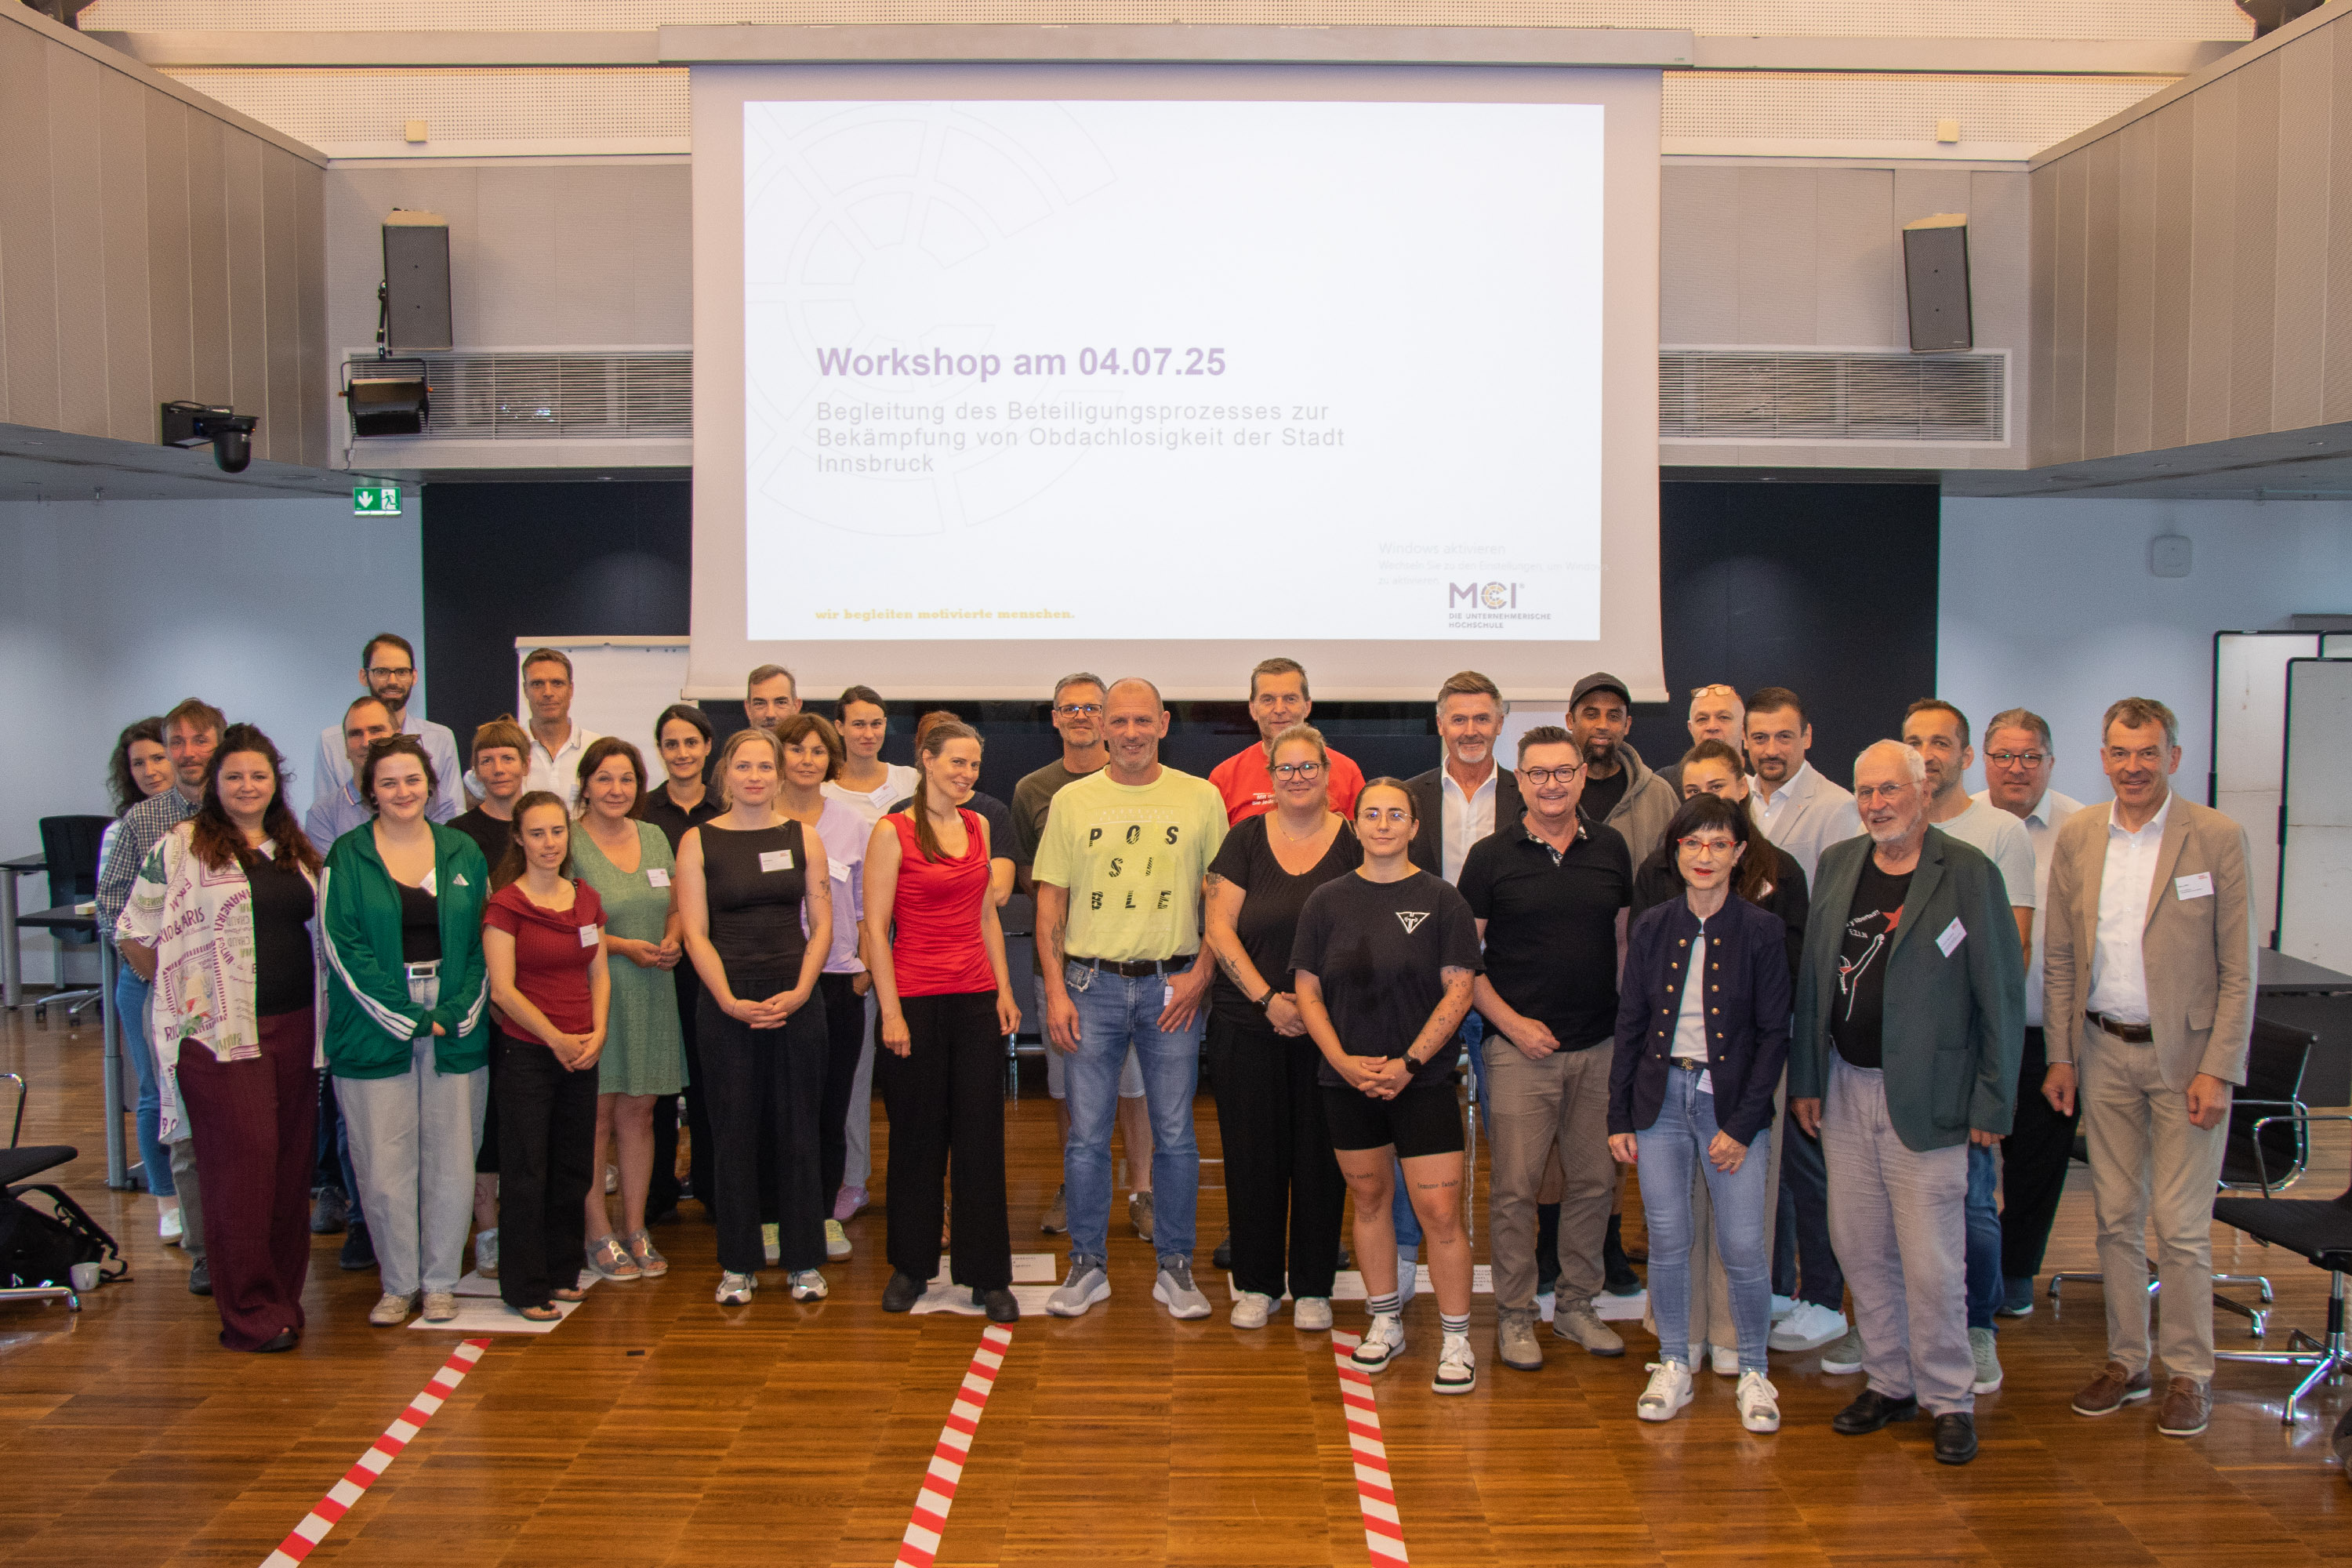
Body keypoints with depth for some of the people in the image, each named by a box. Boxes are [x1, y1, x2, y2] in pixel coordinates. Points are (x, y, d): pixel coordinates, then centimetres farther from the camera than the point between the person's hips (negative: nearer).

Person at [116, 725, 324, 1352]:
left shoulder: (297, 851, 14)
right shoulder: (181, 847, -2)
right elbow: (134, 934, 0)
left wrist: (316, 1011, 14)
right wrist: (176, 989, -1)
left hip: (294, 1028, 5)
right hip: (220, 1033, -5)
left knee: (291, 1164, 8)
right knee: (244, 1163, -5)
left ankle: (283, 1295, 19)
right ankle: (251, 1313, 3)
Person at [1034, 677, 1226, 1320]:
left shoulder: (1201, 798, 3)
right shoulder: (1072, 801, 5)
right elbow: (1050, 902, 5)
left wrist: (1200, 975, -6)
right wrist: (1055, 990, -4)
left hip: (1171, 986, 0)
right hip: (1091, 983, 1)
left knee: (1176, 1136, 5)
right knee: (1086, 1134, 4)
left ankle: (1175, 1267, 18)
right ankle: (1087, 1264, 17)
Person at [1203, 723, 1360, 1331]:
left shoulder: (1354, 842, 1)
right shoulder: (1247, 838, 3)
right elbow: (1220, 928, 0)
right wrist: (1268, 999, -9)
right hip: (1247, 1024, 1)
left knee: (1319, 1155, 4)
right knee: (1253, 1154, 4)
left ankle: (1312, 1287, 18)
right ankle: (1256, 1284, 18)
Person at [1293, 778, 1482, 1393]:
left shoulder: (1441, 899, -2)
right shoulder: (1328, 900, 4)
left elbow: (1459, 990, -5)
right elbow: (1308, 990, 4)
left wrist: (1409, 1062, -12)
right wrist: (1344, 1060, -8)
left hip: (1424, 1080, -3)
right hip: (1348, 1080, 3)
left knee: (1440, 1211, -6)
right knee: (1369, 1200, 13)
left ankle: (1456, 1339, 6)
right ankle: (1385, 1324, 28)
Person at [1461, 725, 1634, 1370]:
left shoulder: (1610, 848, 8)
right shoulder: (1491, 856, -2)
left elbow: (1623, 940, 15)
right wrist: (1512, 1021, -9)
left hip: (1599, 1046, 3)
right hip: (1520, 1047, -3)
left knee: (1594, 1182, 9)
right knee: (1516, 1188, -1)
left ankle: (1576, 1303, 24)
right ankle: (1515, 1315, 12)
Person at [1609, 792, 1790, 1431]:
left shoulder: (1762, 930, -4)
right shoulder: (1652, 929, 4)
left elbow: (1774, 1033, -4)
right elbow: (1630, 1025, 8)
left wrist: (1742, 1124, -9)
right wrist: (1619, 1116, 4)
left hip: (1731, 1100, -2)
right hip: (1662, 1097, 2)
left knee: (1743, 1248, -1)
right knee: (1666, 1241, 7)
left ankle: (1753, 1374, 18)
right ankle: (1673, 1367, 22)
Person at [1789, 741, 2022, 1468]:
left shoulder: (1968, 872, -7)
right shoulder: (1837, 864, 8)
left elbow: (2002, 994, -6)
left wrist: (1991, 1102, -7)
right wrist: (1805, 1079, 9)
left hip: (1925, 1097, -5)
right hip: (1845, 1089, 5)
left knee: (1931, 1261, -1)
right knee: (1859, 1247, 11)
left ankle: (1949, 1400, 15)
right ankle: (1890, 1382, 26)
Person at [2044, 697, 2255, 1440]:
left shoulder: (2217, 837, -7)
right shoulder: (2076, 837, 4)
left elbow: (2238, 968, -7)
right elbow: (2059, 957, 9)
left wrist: (2217, 1070, -12)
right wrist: (2060, 1055, 5)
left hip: (2186, 1054, -4)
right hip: (2104, 1052, 4)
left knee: (2182, 1226, 0)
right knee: (2116, 1218, 11)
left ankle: (2189, 1374, 14)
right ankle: (2124, 1362, 23)